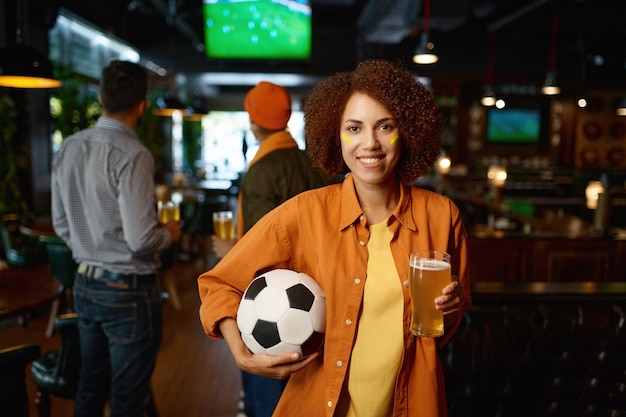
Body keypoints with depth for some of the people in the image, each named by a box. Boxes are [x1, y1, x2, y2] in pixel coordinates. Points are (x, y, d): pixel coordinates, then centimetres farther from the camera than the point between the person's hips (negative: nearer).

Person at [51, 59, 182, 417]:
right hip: (129, 290, -7)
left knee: (90, 387, 23)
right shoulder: (133, 154, -21)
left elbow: (61, 225, 11)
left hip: (85, 283, 7)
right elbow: (142, 240, -24)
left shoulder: (68, 149, 3)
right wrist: (169, 233, -3)